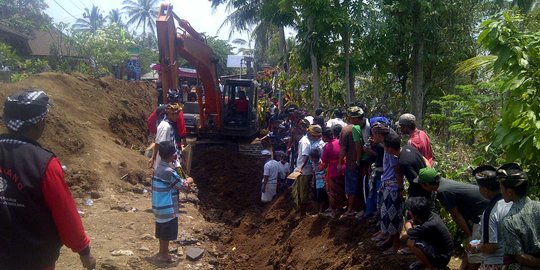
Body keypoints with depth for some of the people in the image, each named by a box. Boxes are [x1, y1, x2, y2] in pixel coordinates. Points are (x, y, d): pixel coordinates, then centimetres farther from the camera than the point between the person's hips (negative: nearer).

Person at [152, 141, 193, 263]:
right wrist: (189, 181, 4)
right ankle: (164, 255, 19)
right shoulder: (169, 171, -25)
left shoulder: (159, 167, 3)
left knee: (162, 231, 21)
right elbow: (183, 186, -15)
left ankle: (162, 252, 34)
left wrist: (183, 181, 6)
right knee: (167, 233, 7)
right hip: (168, 209, -9)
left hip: (159, 206, 9)